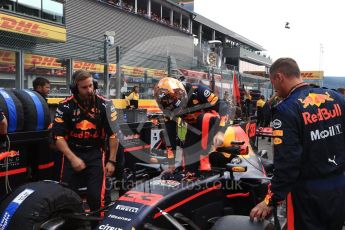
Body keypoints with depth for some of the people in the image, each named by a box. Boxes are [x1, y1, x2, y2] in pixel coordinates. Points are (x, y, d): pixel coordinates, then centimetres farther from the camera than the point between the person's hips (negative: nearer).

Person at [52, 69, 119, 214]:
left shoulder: (104, 105, -6)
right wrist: (73, 158, -16)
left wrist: (111, 161, -4)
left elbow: (113, 134, -2)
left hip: (96, 154, -1)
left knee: (96, 197, -7)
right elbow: (58, 136, -7)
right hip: (72, 153, 1)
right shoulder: (65, 106, -7)